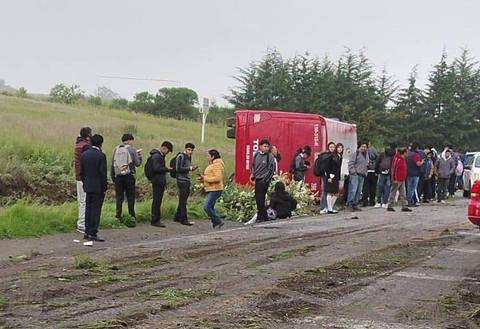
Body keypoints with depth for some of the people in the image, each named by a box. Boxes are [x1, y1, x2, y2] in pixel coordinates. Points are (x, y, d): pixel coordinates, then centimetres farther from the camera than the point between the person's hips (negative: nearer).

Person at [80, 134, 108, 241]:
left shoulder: (84, 154, 6)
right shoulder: (101, 155, -14)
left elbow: (81, 172, 10)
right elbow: (103, 173, -14)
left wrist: (85, 183, 18)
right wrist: (104, 187, -6)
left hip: (88, 187, 6)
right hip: (98, 187, -6)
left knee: (88, 209, 12)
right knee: (96, 210, -2)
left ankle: (87, 232, 16)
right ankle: (93, 233, -2)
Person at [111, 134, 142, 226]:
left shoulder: (116, 149, 8)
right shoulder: (131, 149, -3)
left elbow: (112, 164, 8)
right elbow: (137, 163, -3)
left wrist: (113, 178, 14)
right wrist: (139, 154, 14)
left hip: (118, 176, 3)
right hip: (129, 176, -3)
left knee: (119, 197, 9)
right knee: (130, 197, 3)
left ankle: (118, 218, 10)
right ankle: (132, 217, 2)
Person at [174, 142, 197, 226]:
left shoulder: (189, 157, 18)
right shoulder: (181, 156, -9)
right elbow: (178, 169, -17)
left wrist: (192, 169, 8)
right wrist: (190, 168, -18)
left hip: (187, 181, 9)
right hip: (182, 181, -9)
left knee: (183, 200, 12)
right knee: (183, 201, -7)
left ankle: (177, 217, 20)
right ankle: (184, 219, -6)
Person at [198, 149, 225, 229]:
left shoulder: (217, 165, -15)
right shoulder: (212, 165, 19)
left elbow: (218, 178, -25)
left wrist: (205, 178, -19)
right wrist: (203, 178, 9)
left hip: (215, 190, -11)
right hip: (211, 190, 11)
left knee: (207, 207, -15)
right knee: (210, 207, 12)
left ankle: (218, 221, -7)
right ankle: (216, 222, 17)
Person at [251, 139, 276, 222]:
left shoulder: (270, 157, -9)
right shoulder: (256, 155, 8)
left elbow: (271, 170, -9)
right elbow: (253, 165, 23)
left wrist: (265, 180, -12)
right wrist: (252, 174, 10)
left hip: (264, 180, -7)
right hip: (257, 180, 7)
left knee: (260, 198, -9)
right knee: (258, 198, 11)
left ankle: (261, 216, -2)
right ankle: (263, 215, 21)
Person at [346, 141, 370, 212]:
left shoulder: (366, 155, 16)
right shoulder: (357, 153, -6)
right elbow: (350, 163, -10)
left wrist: (365, 172, 14)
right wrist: (353, 172, -15)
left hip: (362, 175, 7)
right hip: (355, 175, -7)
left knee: (359, 191, 7)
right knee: (353, 190, -13)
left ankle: (355, 205, 12)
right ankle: (349, 204, -9)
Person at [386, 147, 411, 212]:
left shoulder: (403, 159, 15)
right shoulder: (397, 159, -15)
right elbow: (394, 169, -19)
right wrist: (395, 179, -21)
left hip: (402, 180, 9)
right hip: (397, 180, -9)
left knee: (402, 194, 8)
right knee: (393, 193, -2)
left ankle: (404, 207, 10)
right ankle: (389, 206, 3)